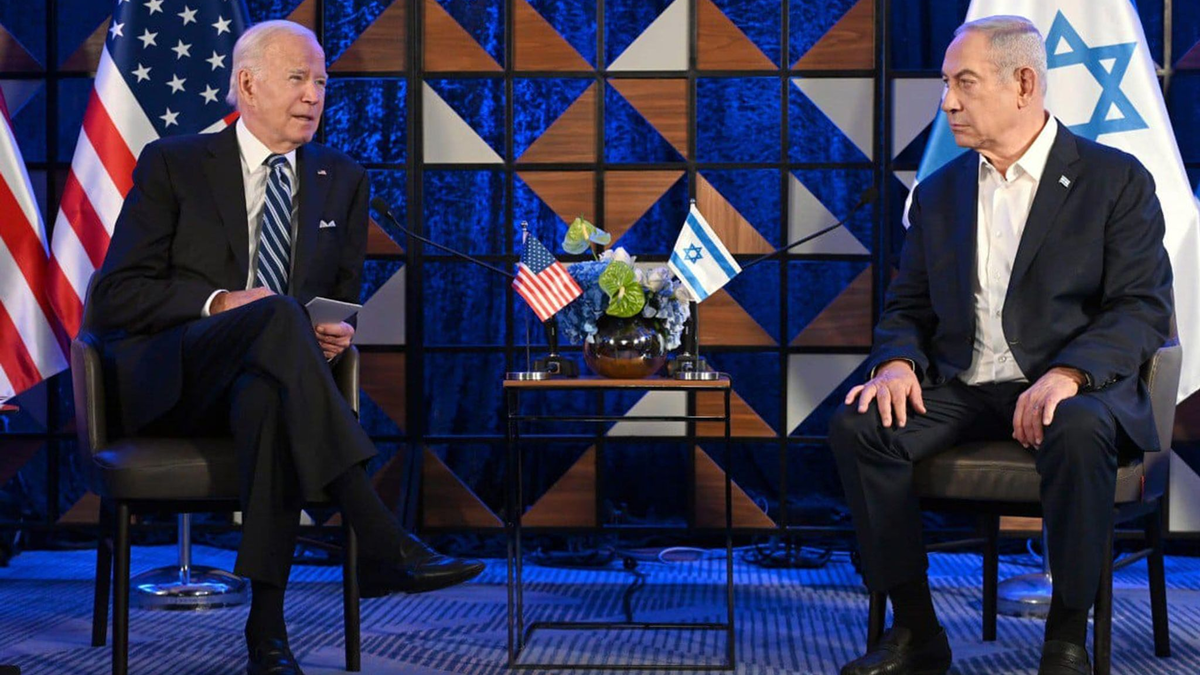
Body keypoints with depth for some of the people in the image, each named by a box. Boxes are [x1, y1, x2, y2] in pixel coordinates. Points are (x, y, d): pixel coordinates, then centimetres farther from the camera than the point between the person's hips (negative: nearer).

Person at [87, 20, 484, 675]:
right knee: (277, 314, -36)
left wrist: (337, 332, -2)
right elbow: (114, 298, 0)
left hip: (263, 381, 2)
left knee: (270, 398, -38)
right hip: (166, 381, -2)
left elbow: (342, 301, 23)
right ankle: (382, 544, -43)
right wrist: (218, 302, -16)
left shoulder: (343, 181, 18)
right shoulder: (172, 164, 7)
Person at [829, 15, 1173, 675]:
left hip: (1075, 388, -4)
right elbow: (906, 306, 16)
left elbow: (1144, 307, -7)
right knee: (856, 426, -23)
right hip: (962, 391, 4)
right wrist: (898, 363, -9)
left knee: (1078, 433, -39)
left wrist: (1067, 374, -25)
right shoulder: (938, 192, 15)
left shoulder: (1115, 180, 1)